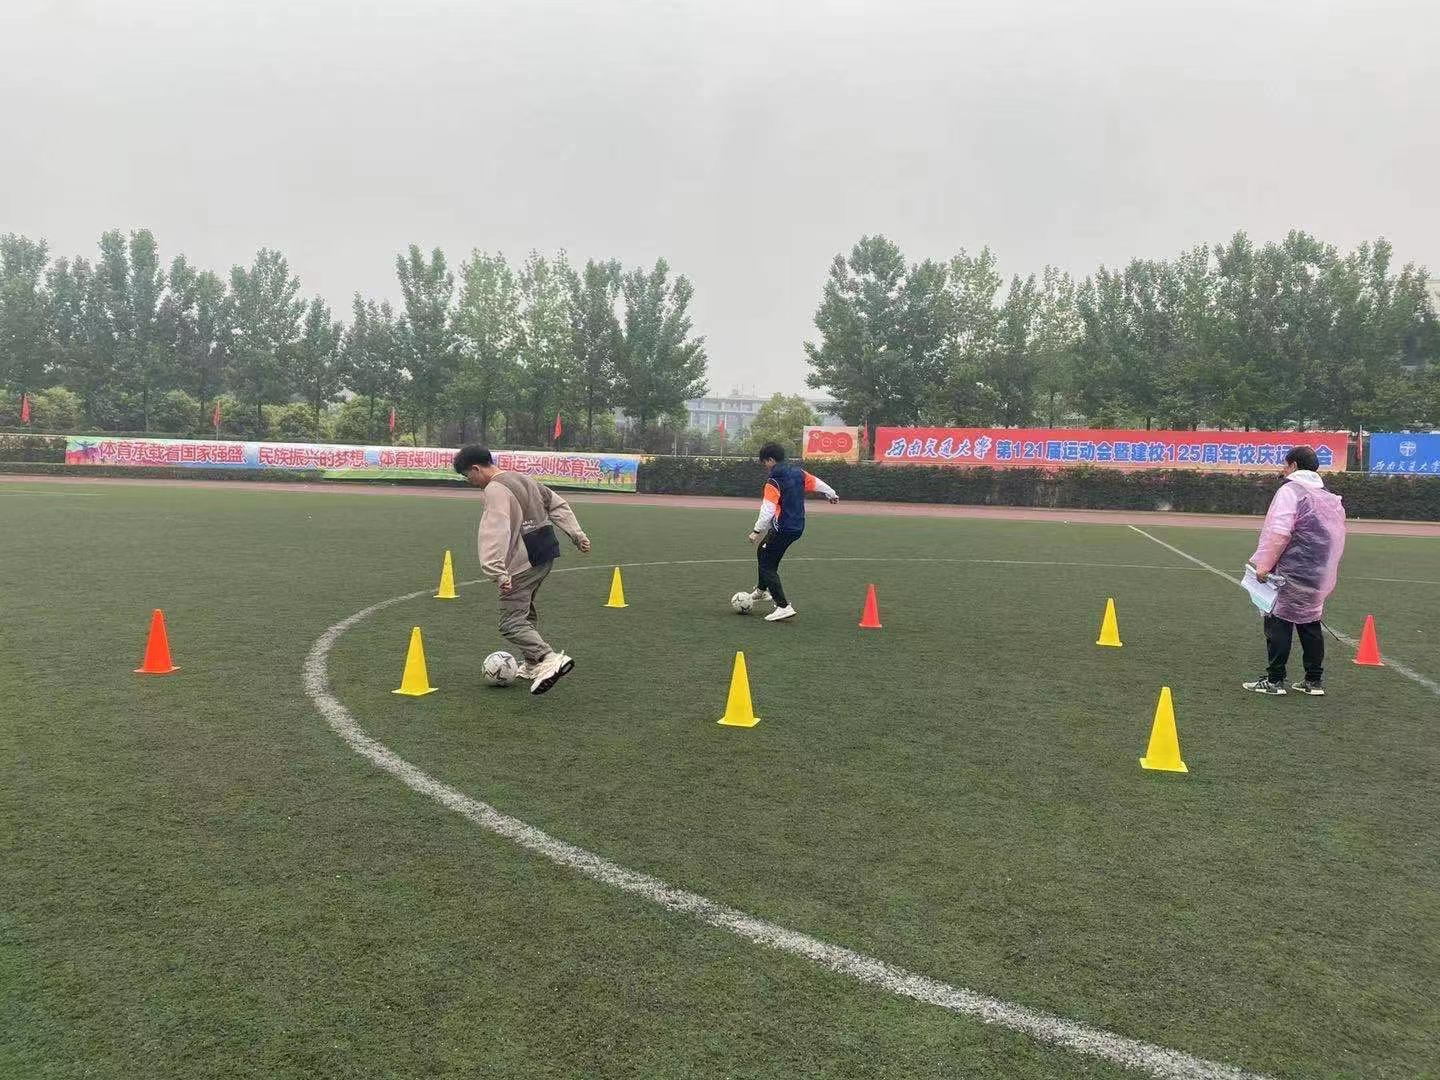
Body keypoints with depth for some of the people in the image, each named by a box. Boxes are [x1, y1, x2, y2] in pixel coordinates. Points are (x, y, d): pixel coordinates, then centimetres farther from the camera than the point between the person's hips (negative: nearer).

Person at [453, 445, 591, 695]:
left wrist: (497, 572, -34)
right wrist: (578, 535, 17)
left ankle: (550, 659, -26)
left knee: (511, 622, -10)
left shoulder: (495, 490, -14)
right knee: (526, 612, 24)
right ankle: (531, 665, 31)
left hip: (523, 563, -10)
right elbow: (558, 505, 19)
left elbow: (496, 533, -26)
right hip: (546, 555, 10)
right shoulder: (522, 479, 17)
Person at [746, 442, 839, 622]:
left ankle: (784, 606, -9)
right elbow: (817, 483, 19)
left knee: (768, 566, -2)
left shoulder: (773, 482, -17)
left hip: (782, 529, -9)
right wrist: (832, 494, 37)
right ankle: (762, 590, 42)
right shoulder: (798, 472, 6)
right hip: (797, 527, 9)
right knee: (763, 551, 27)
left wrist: (757, 531, -18)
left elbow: (767, 510, -23)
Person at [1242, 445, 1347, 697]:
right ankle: (1314, 680, 18)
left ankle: (1274, 680, 1)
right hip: (1317, 577, 8)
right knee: (1310, 624, 14)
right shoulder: (1329, 497, 14)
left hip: (1290, 573, -8)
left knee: (1279, 623, -1)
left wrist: (1265, 565, -17)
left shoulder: (1291, 491, -11)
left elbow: (1280, 533, -20)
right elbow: (1334, 538, 16)